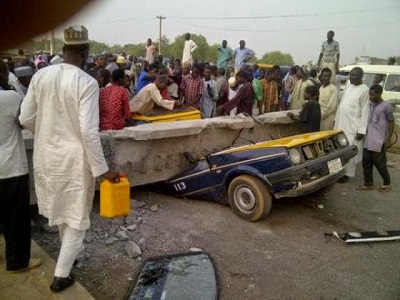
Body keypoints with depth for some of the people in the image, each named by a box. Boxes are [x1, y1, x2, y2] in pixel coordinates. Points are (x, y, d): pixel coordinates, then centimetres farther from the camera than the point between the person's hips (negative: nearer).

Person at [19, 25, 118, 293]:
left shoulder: (40, 76, -3)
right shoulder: (87, 83, -19)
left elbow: (26, 119, 3)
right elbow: (88, 131, -23)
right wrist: (102, 169, -15)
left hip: (45, 155, 6)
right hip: (74, 157, -5)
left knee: (60, 207, 26)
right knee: (77, 215, 12)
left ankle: (72, 249, 48)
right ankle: (61, 275, 20)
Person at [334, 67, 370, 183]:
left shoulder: (364, 90, -13)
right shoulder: (349, 86, 9)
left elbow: (365, 111, -15)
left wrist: (362, 130, -17)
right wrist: (336, 120, 14)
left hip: (353, 126, -7)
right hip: (341, 123, 7)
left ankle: (347, 174, 13)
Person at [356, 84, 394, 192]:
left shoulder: (386, 106, -11)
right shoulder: (371, 105, 9)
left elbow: (391, 123, -8)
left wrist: (388, 140, -11)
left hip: (379, 141, -7)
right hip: (368, 140, 7)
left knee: (379, 163, 1)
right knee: (366, 161, 7)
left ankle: (387, 183, 19)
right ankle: (368, 184, 17)